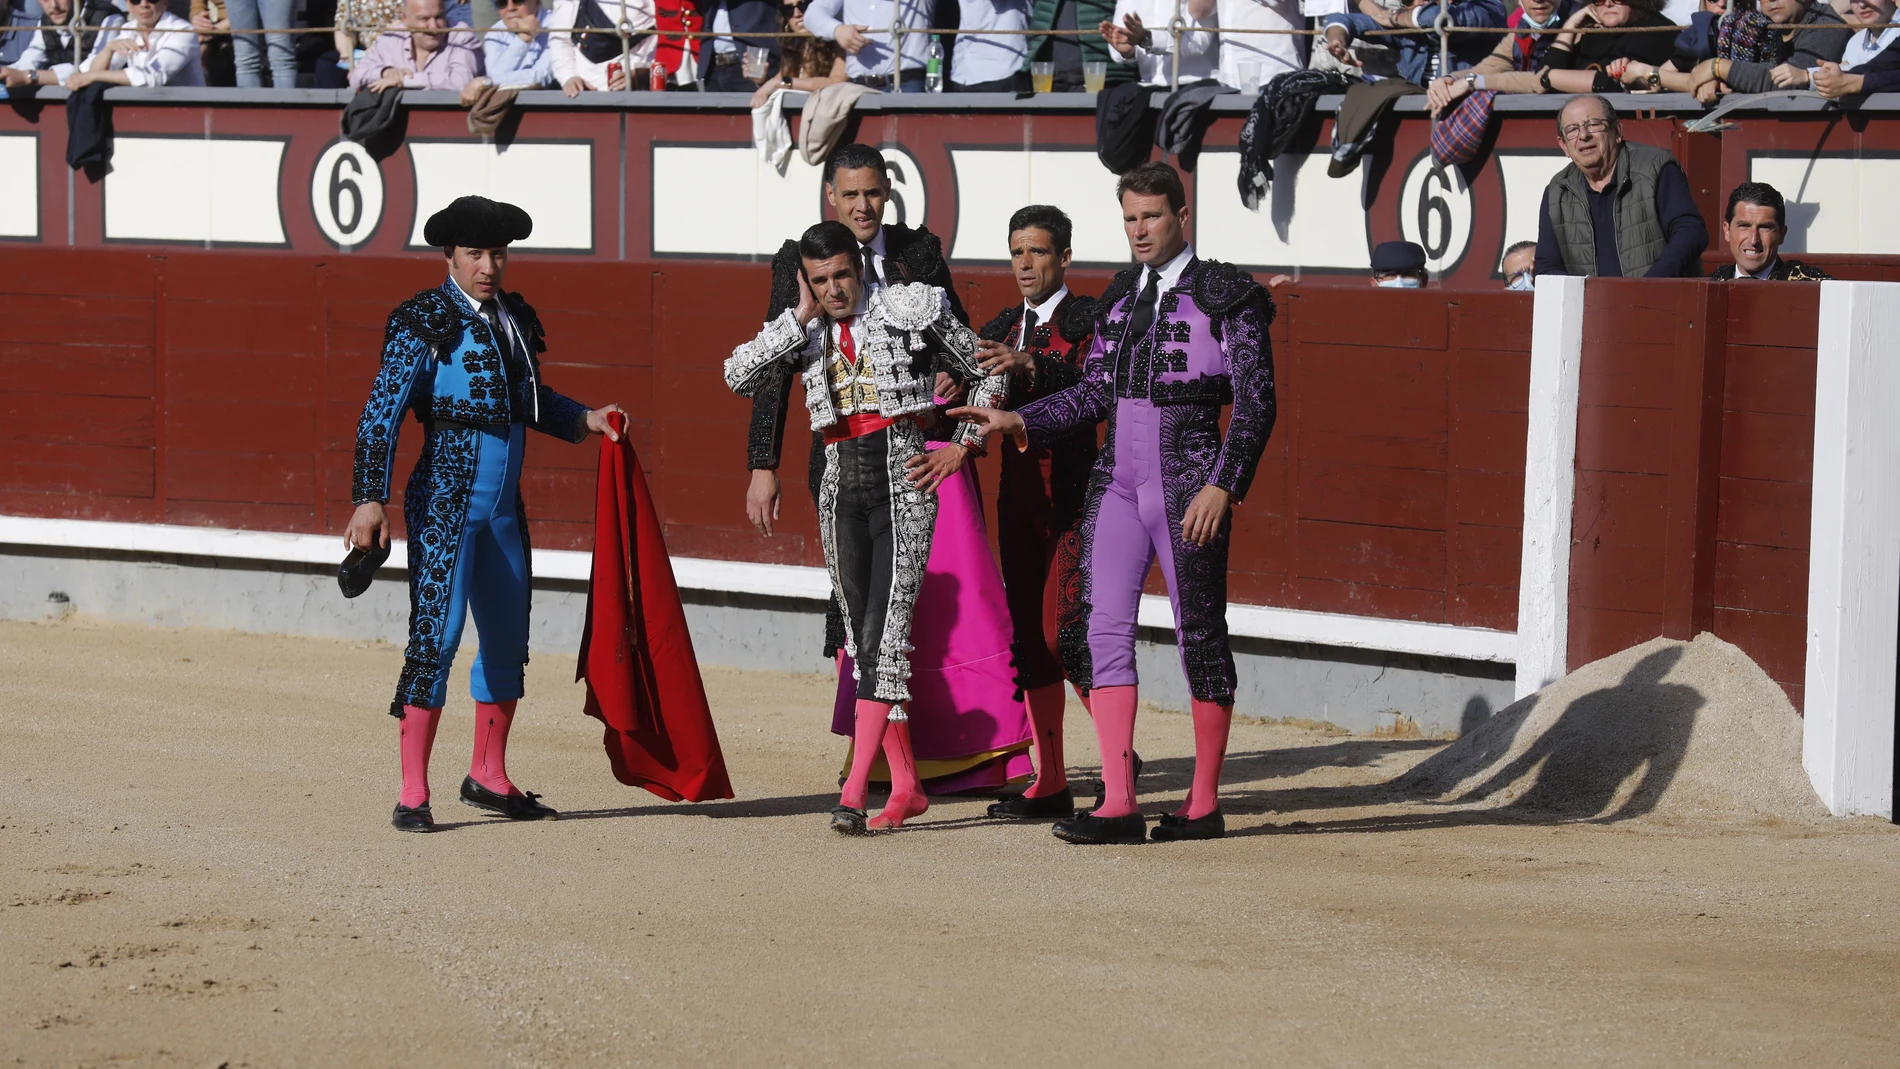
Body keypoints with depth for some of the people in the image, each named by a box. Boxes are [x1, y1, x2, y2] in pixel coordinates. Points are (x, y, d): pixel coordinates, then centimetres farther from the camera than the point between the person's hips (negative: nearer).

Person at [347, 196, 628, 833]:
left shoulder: (514, 321, 10)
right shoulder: (424, 325, -9)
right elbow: (381, 415, -14)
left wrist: (585, 420, 9)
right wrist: (369, 498, -21)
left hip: (503, 508, 7)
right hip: (444, 502, -7)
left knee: (509, 637, 13)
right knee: (437, 633, -11)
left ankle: (488, 778, 28)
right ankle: (412, 796, -8)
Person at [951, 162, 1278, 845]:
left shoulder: (1226, 295, -4)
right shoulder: (1120, 296, 13)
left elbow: (1256, 402, -7)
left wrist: (1222, 485, -16)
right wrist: (1020, 422, 5)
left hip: (1188, 482, -6)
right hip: (1118, 480, 6)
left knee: (1200, 633, 1)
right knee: (1101, 629, -4)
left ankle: (1204, 803, 9)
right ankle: (1119, 802, -5)